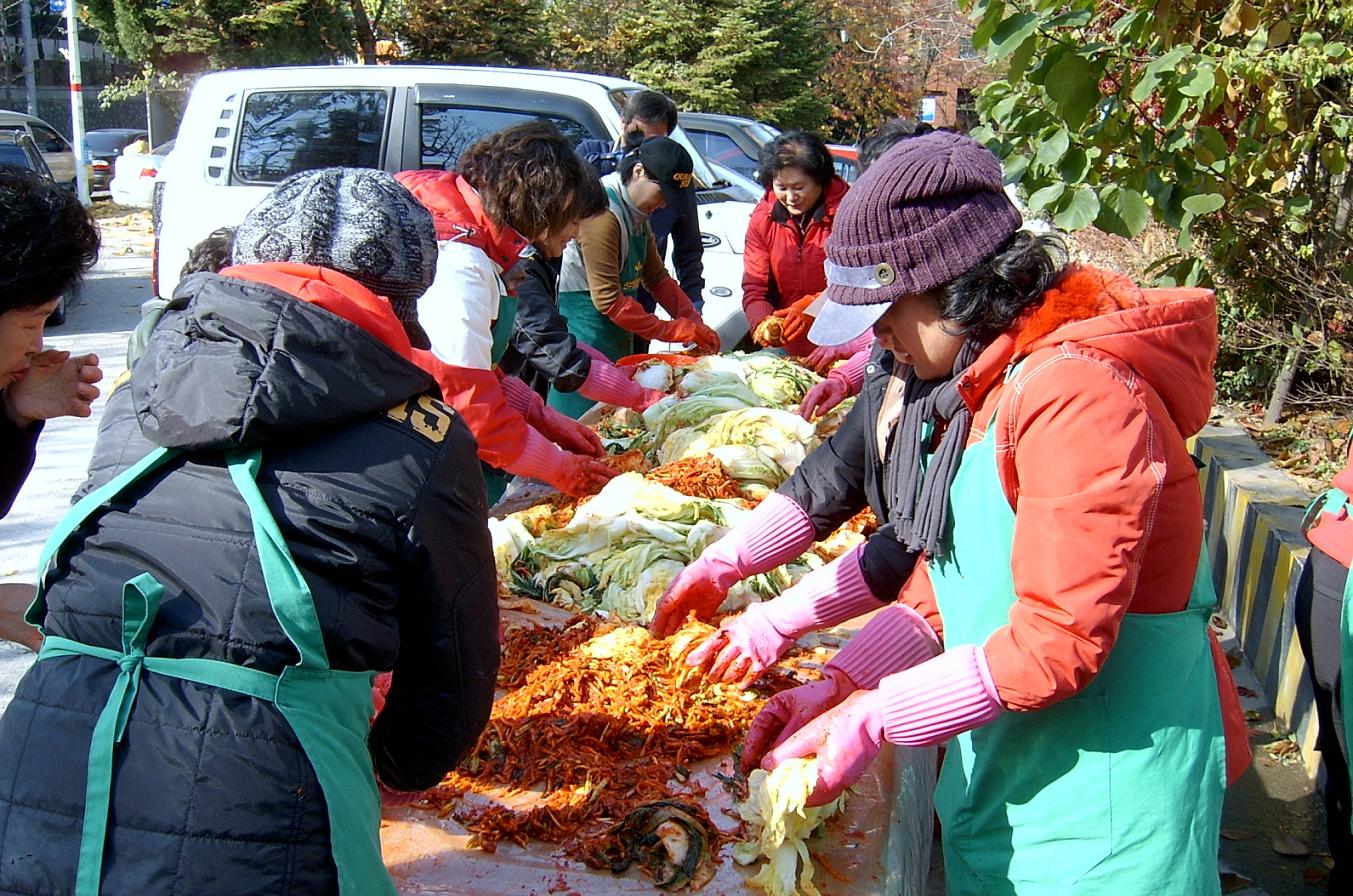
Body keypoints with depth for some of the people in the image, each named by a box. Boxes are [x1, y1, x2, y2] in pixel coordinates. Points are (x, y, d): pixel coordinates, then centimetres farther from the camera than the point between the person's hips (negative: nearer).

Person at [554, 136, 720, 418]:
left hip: (617, 337, 10)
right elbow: (607, 300, -22)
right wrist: (675, 330, -17)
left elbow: (657, 277, 18)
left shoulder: (637, 213, 10)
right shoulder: (603, 212, -20)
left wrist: (696, 324, 4)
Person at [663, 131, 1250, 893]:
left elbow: (1060, 644, -26)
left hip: (1103, 792, -8)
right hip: (997, 772, 8)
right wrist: (836, 686, -2)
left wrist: (873, 719, -20)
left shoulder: (1077, 392, -23)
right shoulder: (970, 385, 7)